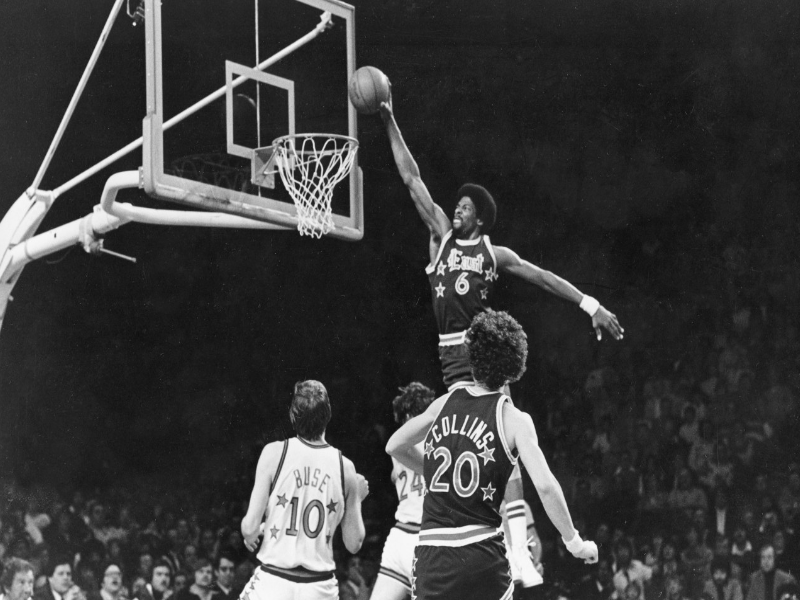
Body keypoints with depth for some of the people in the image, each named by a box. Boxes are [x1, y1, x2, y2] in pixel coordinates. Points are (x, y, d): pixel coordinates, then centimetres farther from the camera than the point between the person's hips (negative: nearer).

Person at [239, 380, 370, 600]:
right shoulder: (344, 467, 1)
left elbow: (250, 528, -8)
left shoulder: (274, 453, -6)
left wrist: (250, 533, 15)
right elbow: (354, 544, 6)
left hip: (273, 582, -2)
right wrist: (357, 498, 21)